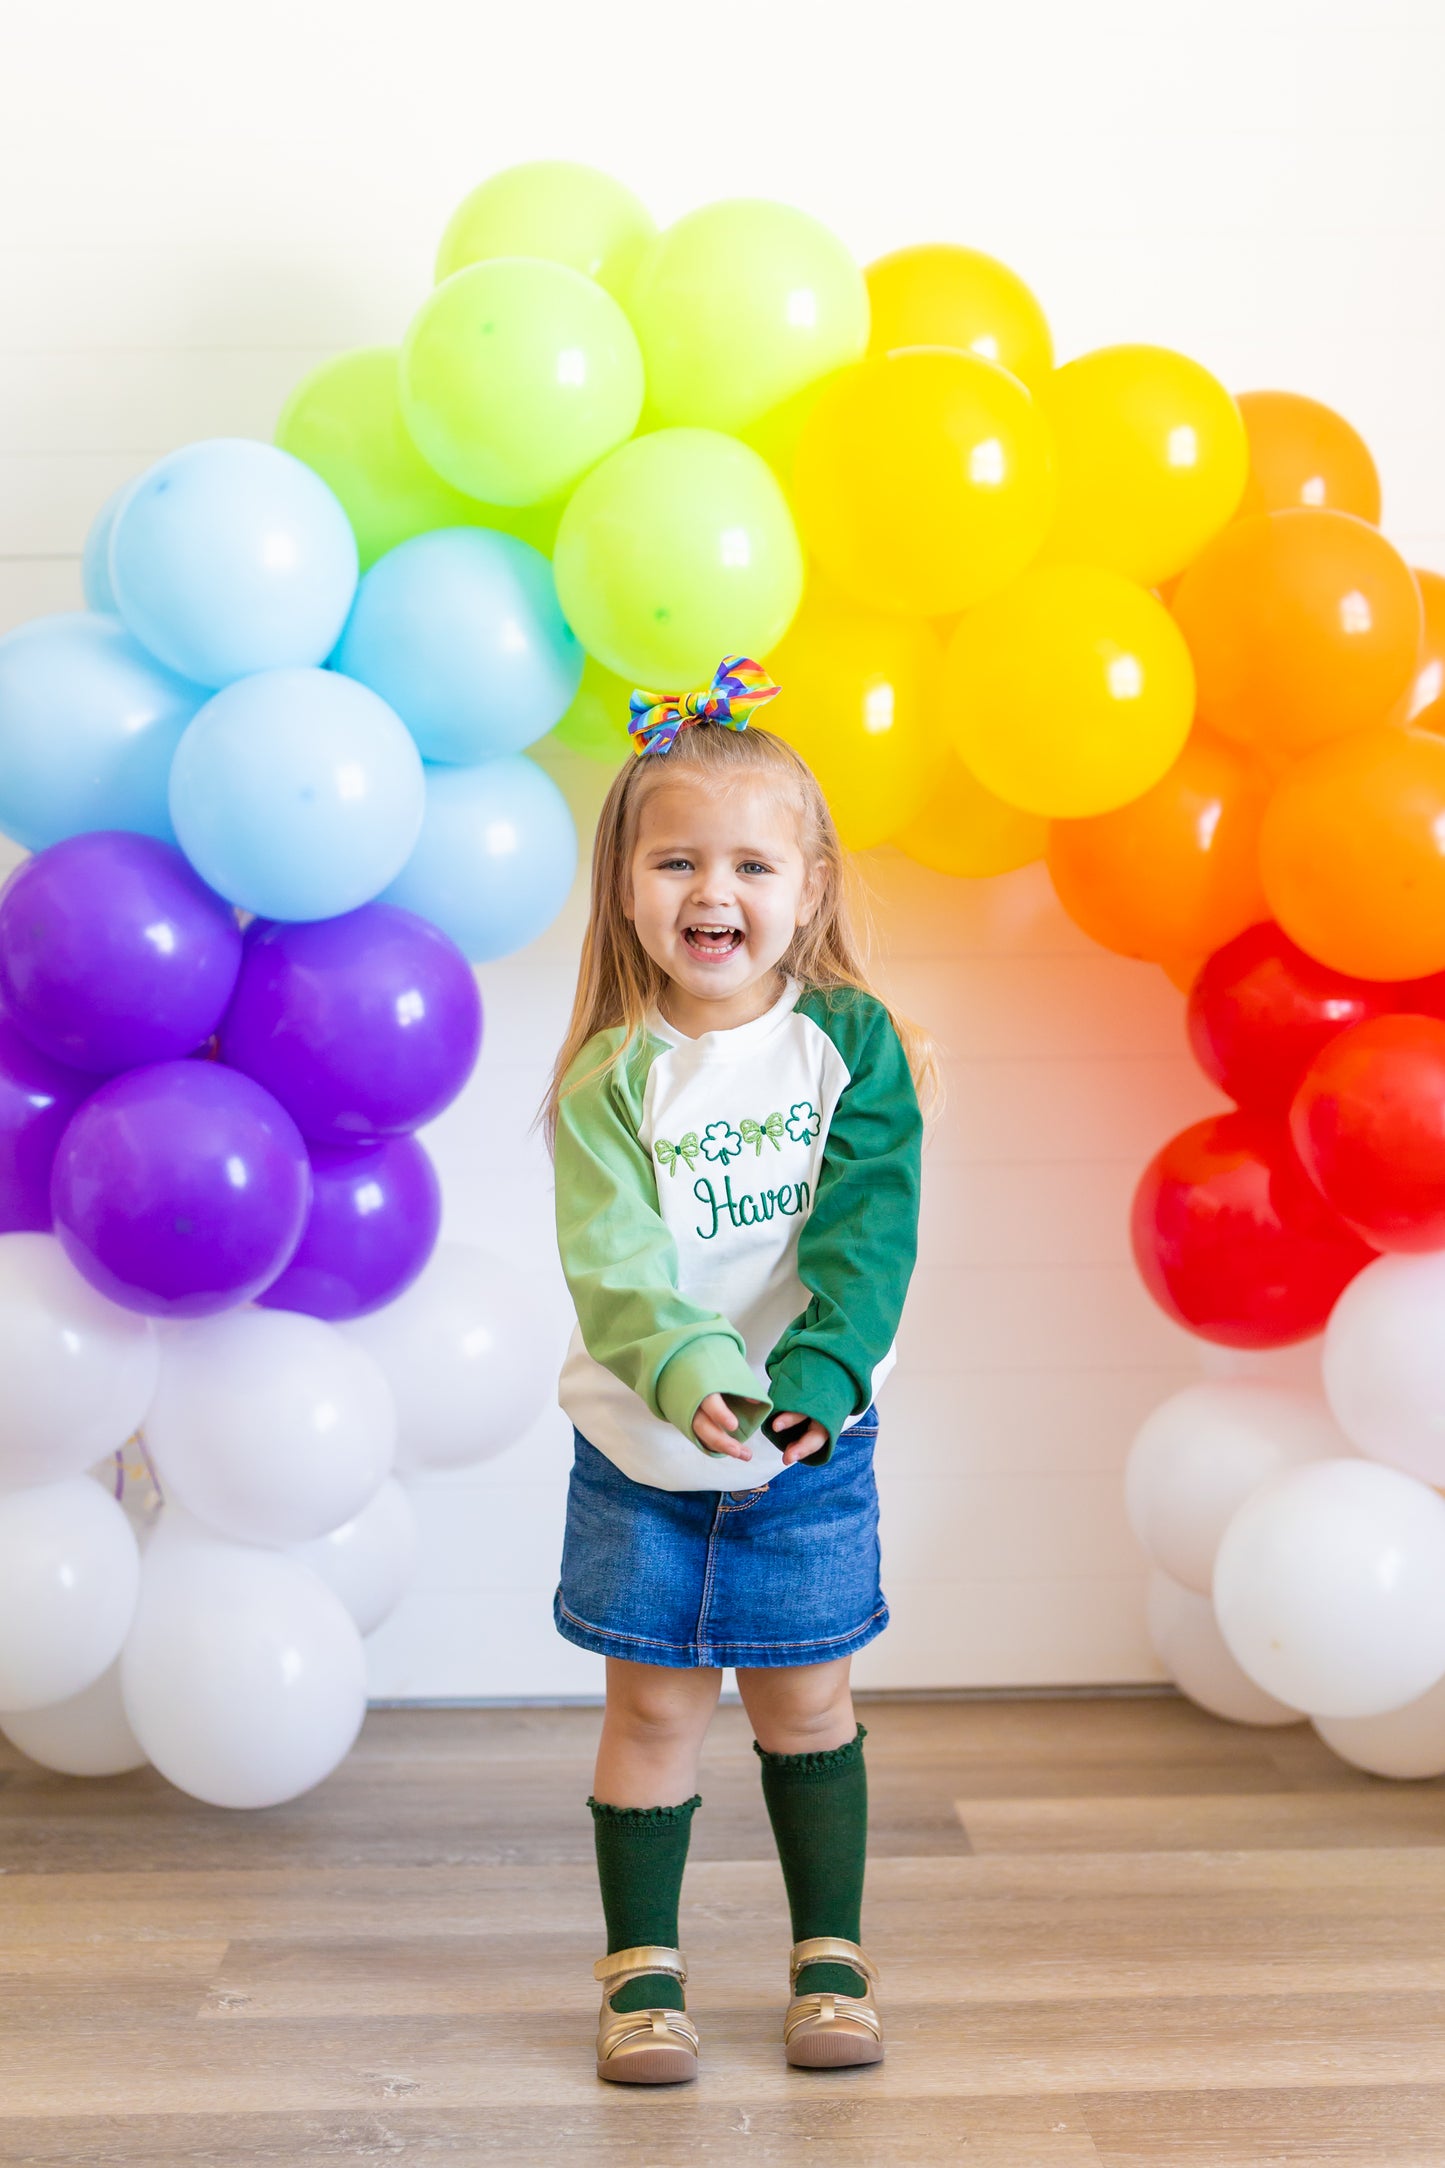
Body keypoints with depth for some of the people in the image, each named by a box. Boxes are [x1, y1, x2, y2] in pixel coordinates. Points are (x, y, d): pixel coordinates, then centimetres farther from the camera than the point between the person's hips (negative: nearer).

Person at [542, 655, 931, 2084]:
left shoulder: (853, 1042, -6)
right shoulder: (611, 1078, -9)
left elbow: (868, 1235, -14)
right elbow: (613, 1269, -18)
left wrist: (812, 1380, -27)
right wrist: (688, 1376, -36)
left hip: (813, 1445, 1)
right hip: (643, 1445, 0)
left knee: (805, 1699, 11)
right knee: (654, 1702, 8)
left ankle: (831, 1951, 28)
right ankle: (640, 1964, 22)